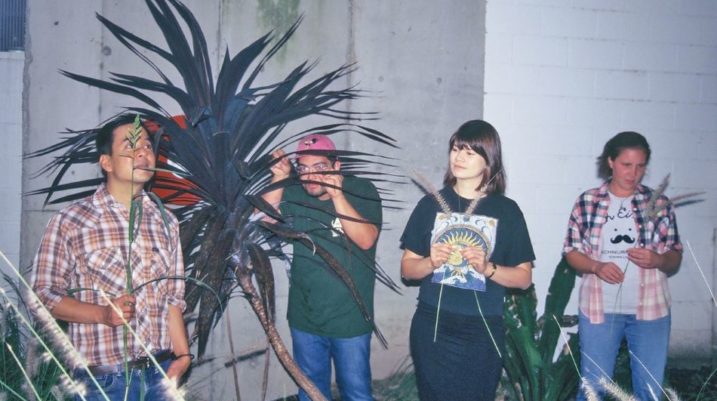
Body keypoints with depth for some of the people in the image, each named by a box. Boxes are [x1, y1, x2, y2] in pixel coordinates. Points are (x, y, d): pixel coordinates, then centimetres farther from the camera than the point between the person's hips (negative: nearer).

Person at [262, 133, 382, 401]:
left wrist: (337, 195, -32)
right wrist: (279, 178, -21)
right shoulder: (295, 193, -2)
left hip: (350, 319, -3)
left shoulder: (361, 191, -10)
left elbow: (366, 240, -23)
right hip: (304, 319, 3)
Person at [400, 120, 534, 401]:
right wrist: (431, 262, -14)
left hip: (482, 333, -1)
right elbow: (407, 269, 6)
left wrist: (487, 268, -16)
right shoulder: (431, 204, 3)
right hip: (432, 328, 1)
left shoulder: (506, 210, 0)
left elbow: (524, 277, 2)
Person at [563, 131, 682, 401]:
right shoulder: (587, 202, 0)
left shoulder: (659, 204, 3)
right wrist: (597, 267, -16)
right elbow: (571, 251, 3)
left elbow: (675, 259, 7)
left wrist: (657, 260, -15)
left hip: (650, 309, 1)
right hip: (599, 308, -1)